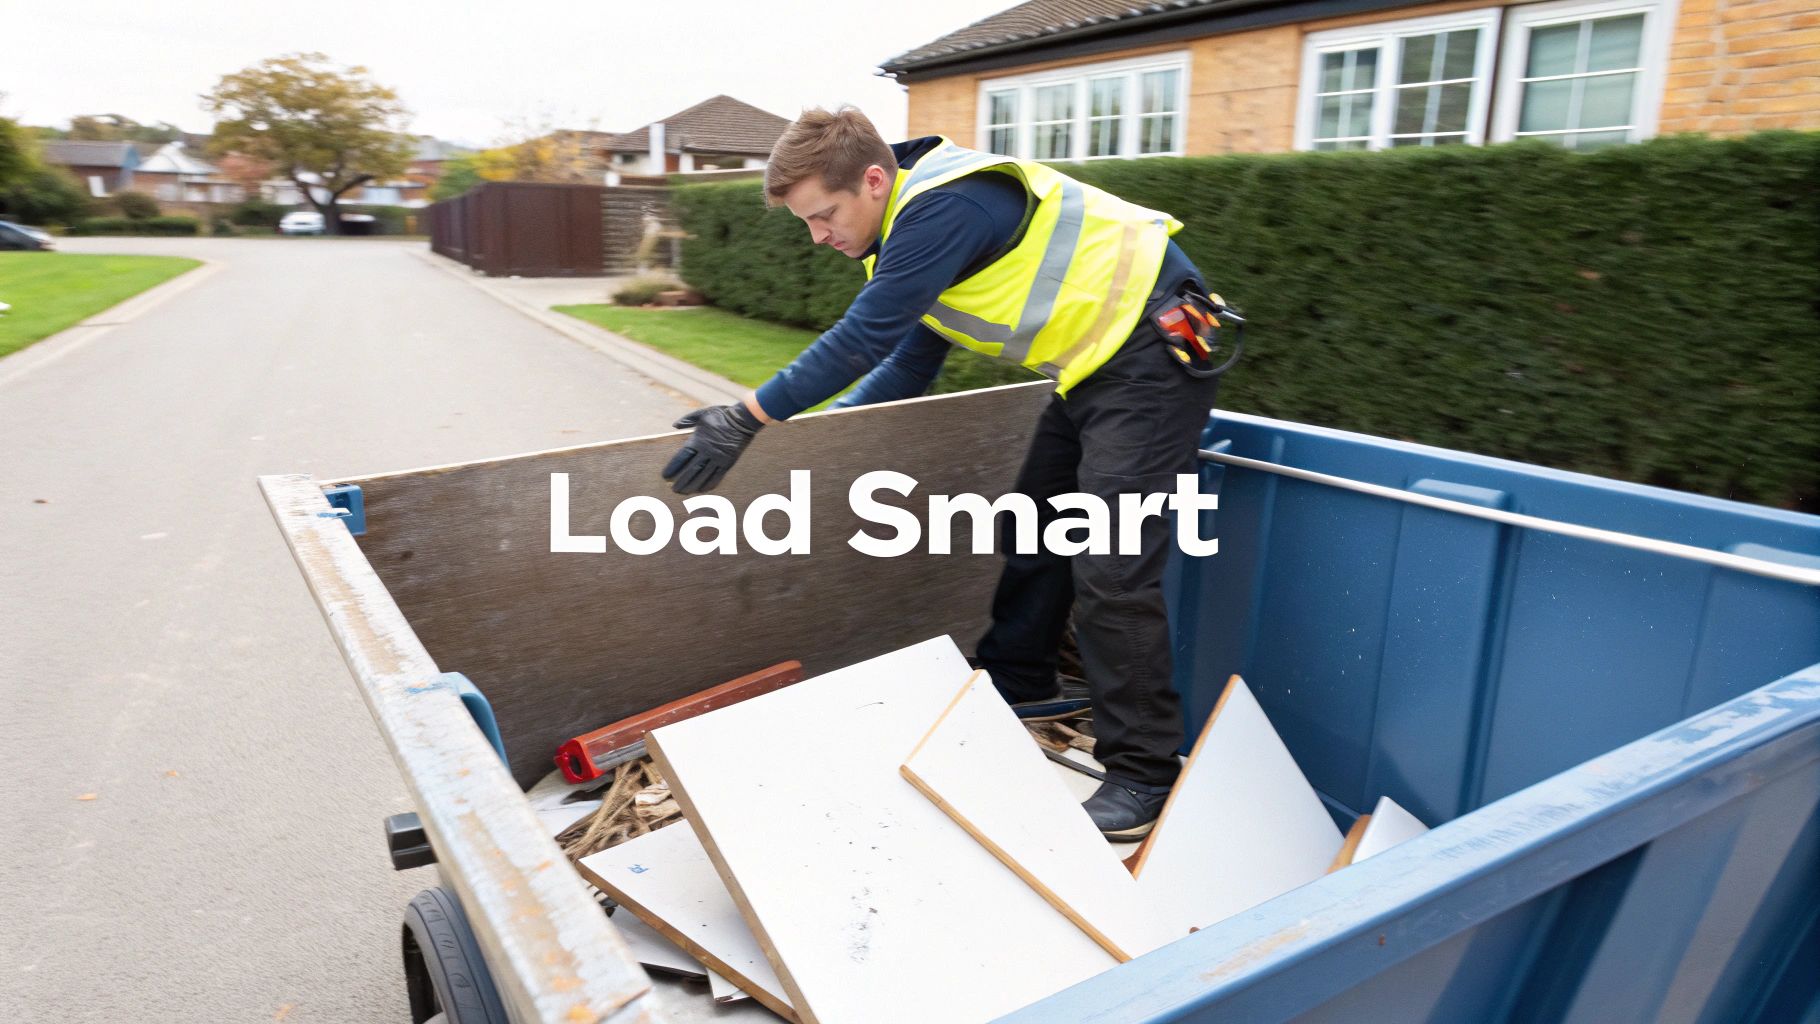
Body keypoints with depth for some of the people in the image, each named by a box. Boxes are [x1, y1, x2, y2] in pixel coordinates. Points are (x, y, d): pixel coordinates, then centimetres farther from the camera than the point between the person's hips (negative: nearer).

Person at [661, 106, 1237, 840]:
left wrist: (748, 419, -19)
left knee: (1111, 570, -13)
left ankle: (1144, 773, -1)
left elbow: (862, 337, -24)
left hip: (1153, 350, -10)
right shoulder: (915, 219, 9)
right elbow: (909, 360, 16)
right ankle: (1019, 685, 33)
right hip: (1096, 361, 10)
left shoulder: (945, 208, -22)